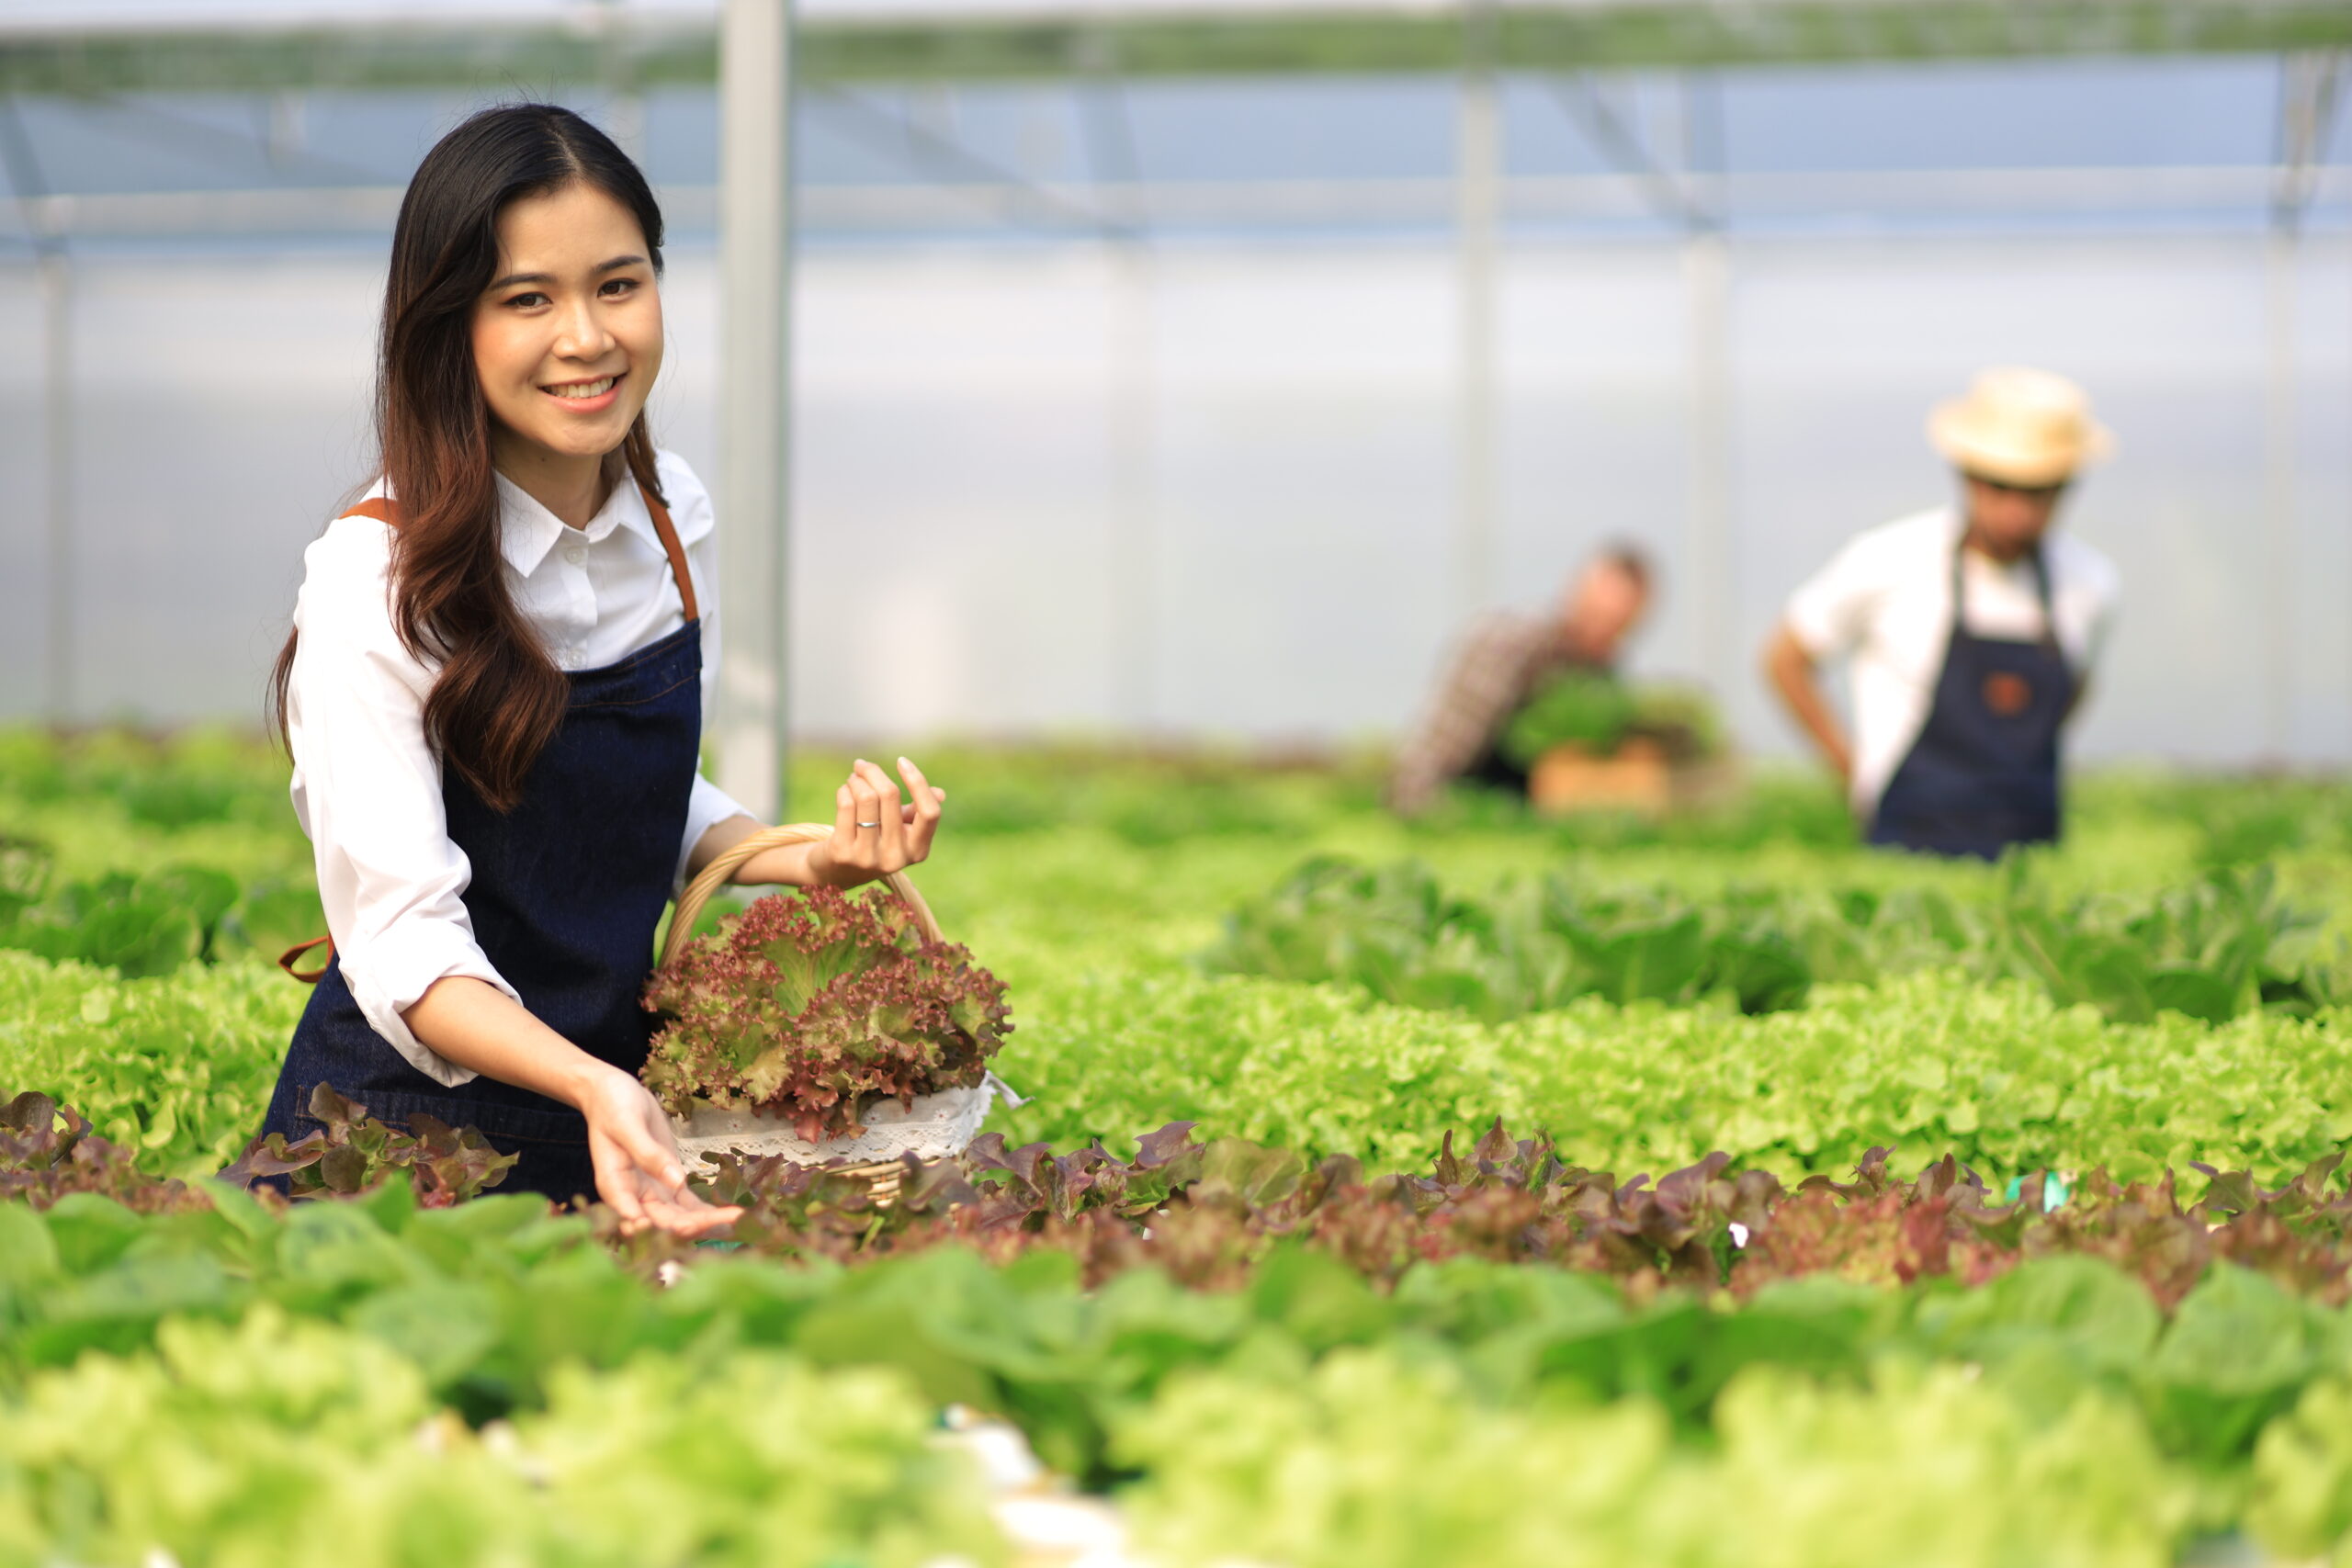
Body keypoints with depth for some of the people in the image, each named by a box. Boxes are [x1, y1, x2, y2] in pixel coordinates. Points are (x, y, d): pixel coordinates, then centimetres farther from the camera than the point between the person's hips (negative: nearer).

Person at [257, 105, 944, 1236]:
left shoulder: (676, 518, 0)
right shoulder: (376, 579, -20)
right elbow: (398, 938, -25)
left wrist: (811, 864, -5)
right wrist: (593, 1086, -41)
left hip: (615, 1089, 5)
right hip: (413, 1120, -5)